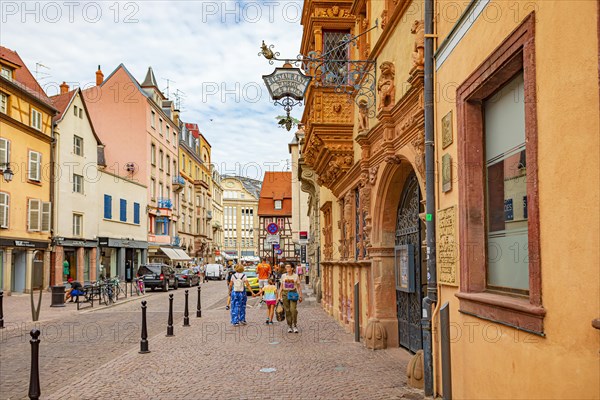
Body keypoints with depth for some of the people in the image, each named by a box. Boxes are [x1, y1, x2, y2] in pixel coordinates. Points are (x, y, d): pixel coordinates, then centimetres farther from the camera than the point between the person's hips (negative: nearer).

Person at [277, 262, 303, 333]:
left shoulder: (295, 276, 2)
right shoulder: (283, 276, 7)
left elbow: (299, 286, 6)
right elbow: (281, 286, 12)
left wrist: (300, 296, 2)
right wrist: (279, 296, 7)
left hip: (293, 293, -2)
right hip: (285, 293, 2)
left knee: (293, 309, -14)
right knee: (287, 310, 2)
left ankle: (295, 325, -1)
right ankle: (289, 326, 12)